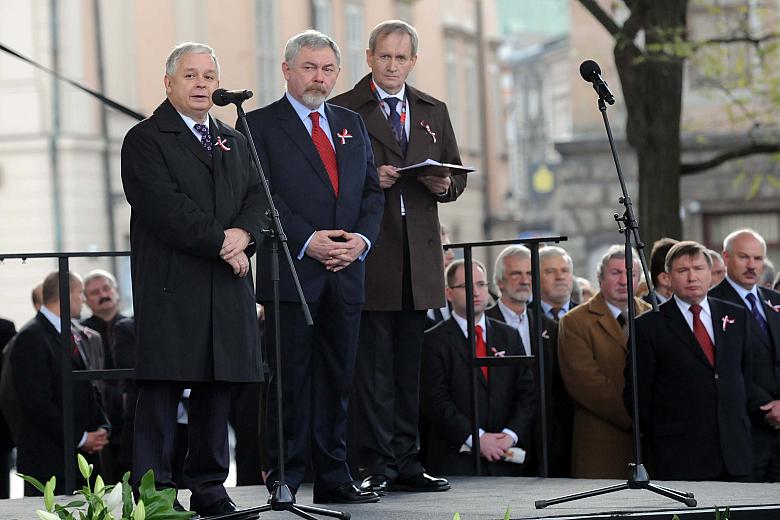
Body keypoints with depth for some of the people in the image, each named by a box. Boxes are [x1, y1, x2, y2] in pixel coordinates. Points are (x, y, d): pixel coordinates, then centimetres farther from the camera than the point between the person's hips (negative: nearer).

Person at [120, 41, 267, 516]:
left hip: (228, 288, 6)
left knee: (218, 387, 6)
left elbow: (259, 198, 11)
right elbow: (165, 209, -13)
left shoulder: (235, 142, 21)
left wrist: (244, 233, -11)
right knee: (162, 390, -6)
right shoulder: (145, 140, -1)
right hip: (170, 287, -6)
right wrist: (222, 242, -14)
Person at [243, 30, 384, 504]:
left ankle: (334, 478, 12)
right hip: (292, 271, -5)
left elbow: (372, 191, 14)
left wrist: (362, 238, -5)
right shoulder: (261, 125, 0)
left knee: (338, 377, 7)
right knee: (291, 378, -3)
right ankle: (284, 480, 1)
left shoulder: (352, 125, 18)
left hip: (347, 272, 5)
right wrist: (307, 241, -17)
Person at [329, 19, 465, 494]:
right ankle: (377, 465, -3)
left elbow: (457, 175, 19)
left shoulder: (434, 112, 17)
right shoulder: (343, 111, 2)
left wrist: (443, 185, -3)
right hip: (368, 254, -5)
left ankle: (407, 463, 12)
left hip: (419, 256, 5)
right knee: (373, 363, -5)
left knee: (410, 365, 8)